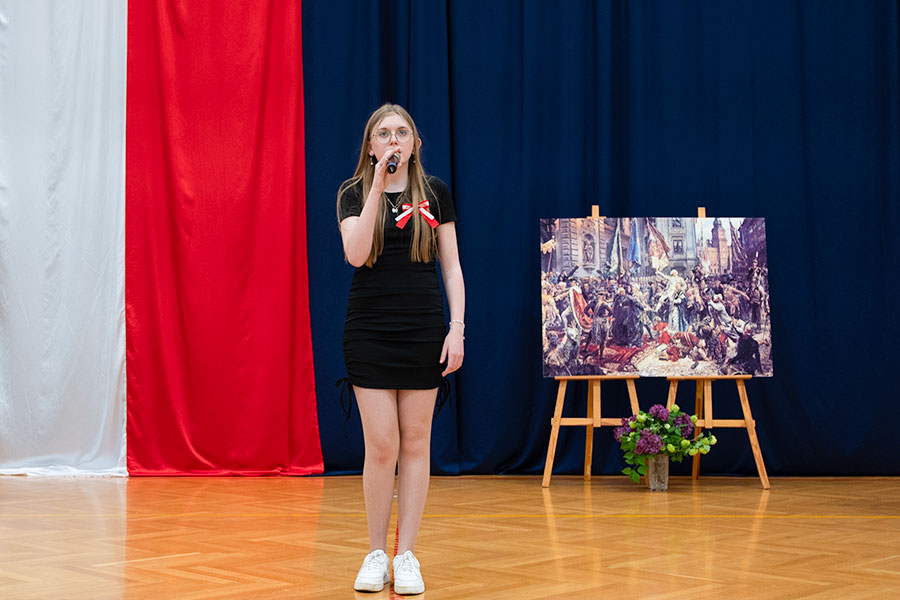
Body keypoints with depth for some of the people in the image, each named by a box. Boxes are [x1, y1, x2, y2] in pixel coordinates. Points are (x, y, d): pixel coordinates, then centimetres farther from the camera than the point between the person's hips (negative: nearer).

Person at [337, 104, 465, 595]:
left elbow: (451, 266, 7)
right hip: (369, 330, -1)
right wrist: (377, 186, -17)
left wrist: (457, 327, -3)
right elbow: (356, 254, -16)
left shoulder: (435, 192, 6)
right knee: (381, 445, -4)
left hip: (423, 330, 1)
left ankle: (406, 556, 12)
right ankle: (376, 554, 11)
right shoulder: (353, 193, 2)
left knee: (415, 443, 4)